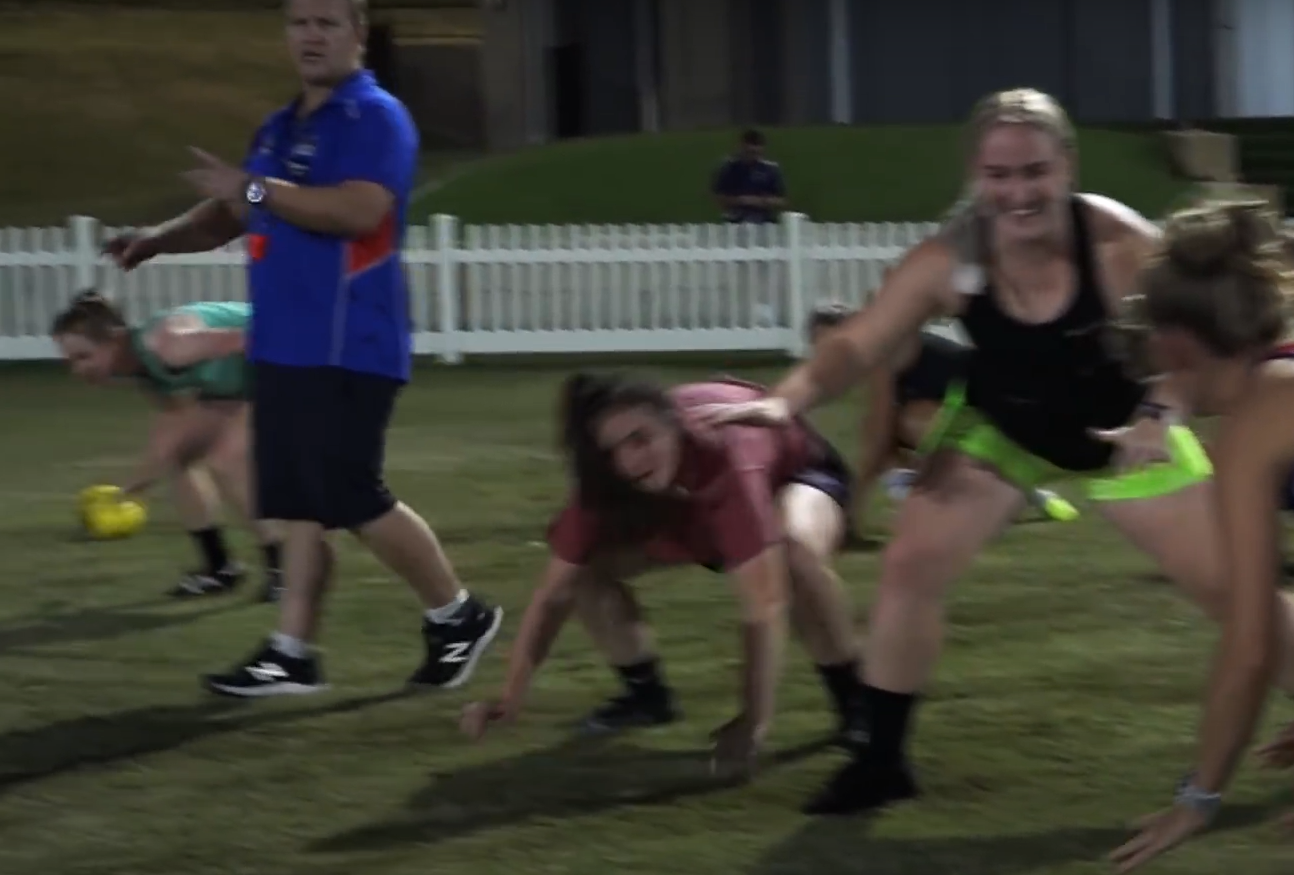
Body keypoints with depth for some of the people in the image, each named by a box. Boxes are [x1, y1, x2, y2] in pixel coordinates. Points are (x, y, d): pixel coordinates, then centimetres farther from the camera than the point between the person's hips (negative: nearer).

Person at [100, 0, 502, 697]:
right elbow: (233, 213, 27)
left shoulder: (376, 117, -10)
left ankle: (457, 616, 9)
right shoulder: (279, 128, 18)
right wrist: (161, 238, 10)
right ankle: (292, 652, 9)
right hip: (283, 348, 9)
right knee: (298, 505, 7)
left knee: (355, 501, -8)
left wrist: (257, 189, -20)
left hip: (347, 352, -9)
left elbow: (359, 209, -25)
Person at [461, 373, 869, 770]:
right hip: (692, 497, 5)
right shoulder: (602, 485, -29)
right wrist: (511, 696, -32)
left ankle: (855, 705, -18)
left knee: (796, 550, -39)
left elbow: (762, 603, -49)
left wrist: (754, 721, -53)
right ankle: (647, 692, 8)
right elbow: (555, 591, -22)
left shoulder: (724, 455, -45)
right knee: (587, 565, -16)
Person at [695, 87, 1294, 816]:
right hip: (998, 432, 2)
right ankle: (882, 762, 5)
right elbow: (858, 344, -20)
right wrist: (787, 401, -37)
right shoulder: (946, 262, -26)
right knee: (911, 567, -10)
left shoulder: (1118, 242, -32)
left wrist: (1162, 415, -38)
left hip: (1119, 434, -2)